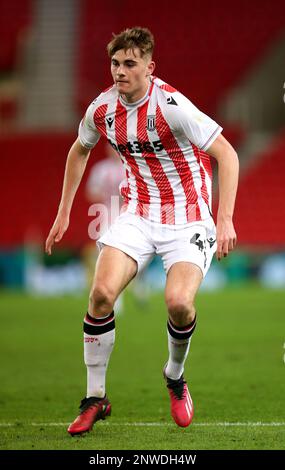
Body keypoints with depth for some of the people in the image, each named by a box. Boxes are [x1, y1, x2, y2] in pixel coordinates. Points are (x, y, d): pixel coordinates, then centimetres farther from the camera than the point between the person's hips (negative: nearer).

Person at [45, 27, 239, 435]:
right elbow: (79, 150, 19)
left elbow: (227, 154, -19)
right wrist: (63, 213, 19)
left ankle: (175, 378, 9)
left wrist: (225, 219, -26)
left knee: (179, 302, -24)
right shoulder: (102, 109, -3)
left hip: (188, 218, -4)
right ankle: (95, 398, -1)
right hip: (138, 214, 4)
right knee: (102, 293, -17)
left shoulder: (171, 106, -21)